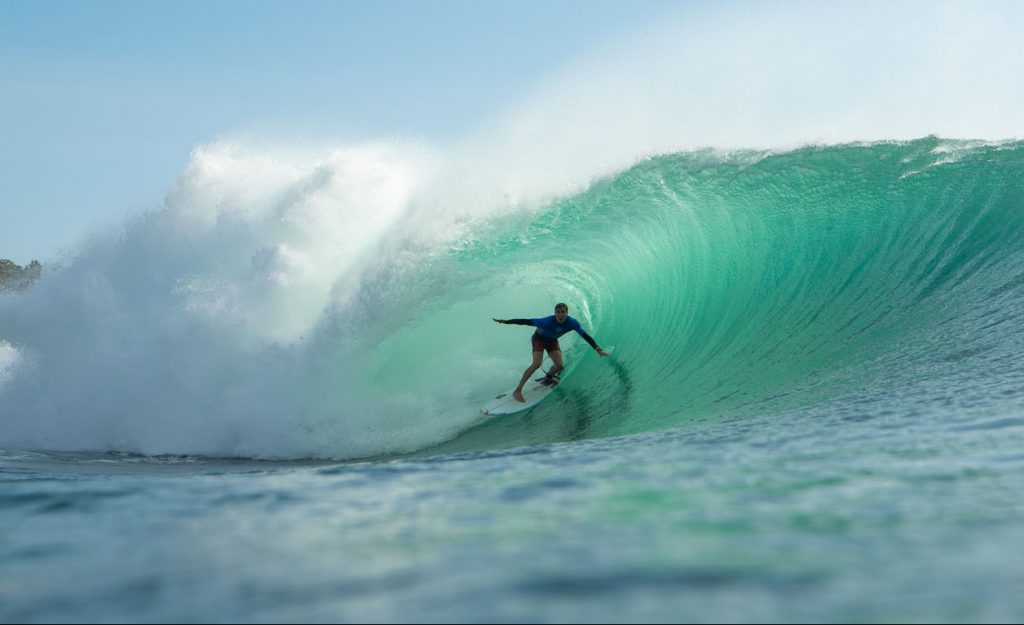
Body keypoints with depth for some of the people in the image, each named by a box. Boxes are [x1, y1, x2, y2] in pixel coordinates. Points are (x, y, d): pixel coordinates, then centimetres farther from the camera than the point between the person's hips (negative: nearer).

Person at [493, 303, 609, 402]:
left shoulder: (572, 323, -29)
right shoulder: (548, 321, -38)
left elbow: (586, 336, -22)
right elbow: (527, 322, -35)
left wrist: (598, 349, -29)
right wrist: (506, 321, -37)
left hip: (552, 341, 4)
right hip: (539, 339, -4)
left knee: (559, 365, -10)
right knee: (536, 364, -24)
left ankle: (548, 377, 28)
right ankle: (517, 391, -22)